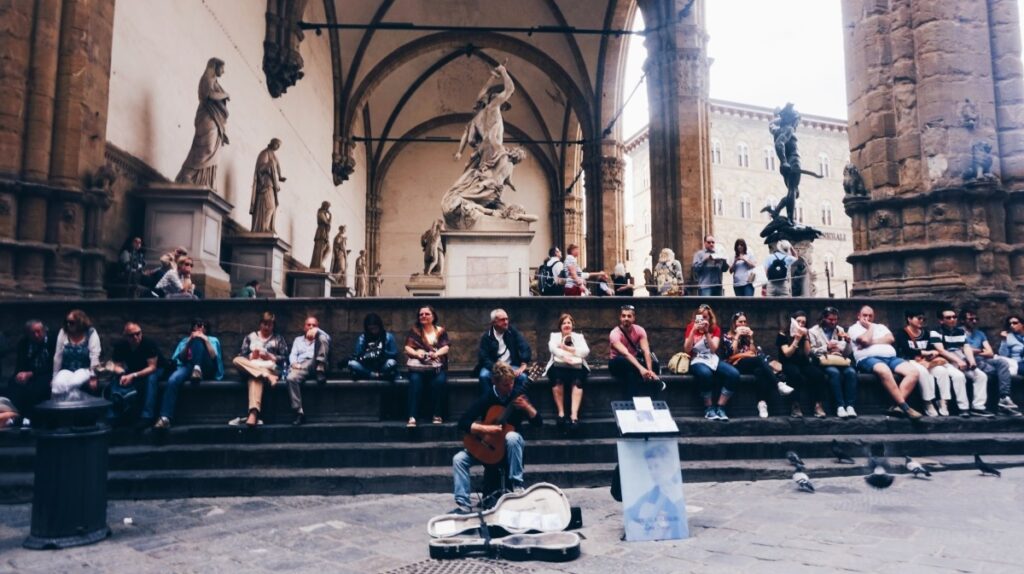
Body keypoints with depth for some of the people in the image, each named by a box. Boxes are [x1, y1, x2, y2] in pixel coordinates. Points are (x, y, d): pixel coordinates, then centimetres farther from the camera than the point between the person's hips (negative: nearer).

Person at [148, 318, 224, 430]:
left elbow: (214, 357, 3)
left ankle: (197, 369, -41)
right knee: (173, 380, -34)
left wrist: (206, 340, -5)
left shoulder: (212, 340, 22)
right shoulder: (185, 340, 28)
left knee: (198, 340, -22)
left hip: (206, 369, -2)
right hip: (188, 368, 2)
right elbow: (180, 358, 11)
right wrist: (189, 342, -1)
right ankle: (165, 418, -42)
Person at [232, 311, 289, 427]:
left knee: (254, 377, -38)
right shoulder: (250, 337, 22)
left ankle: (253, 413, -56)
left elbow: (284, 359, 8)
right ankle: (267, 375, -40)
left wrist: (269, 356, -7)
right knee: (236, 360, -29)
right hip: (250, 367, 3)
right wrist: (252, 356, -8)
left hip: (271, 368, -3)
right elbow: (242, 356, 12)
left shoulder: (278, 339, 18)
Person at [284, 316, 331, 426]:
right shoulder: (298, 339, 33)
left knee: (321, 338, -22)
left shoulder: (320, 337, 27)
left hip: (316, 365, -1)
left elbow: (328, 339, 1)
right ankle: (299, 412, -33)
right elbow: (293, 355, 16)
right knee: (291, 378, -35)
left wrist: (317, 331, -13)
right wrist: (294, 363, -6)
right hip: (301, 366, 2)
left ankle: (320, 370, -29)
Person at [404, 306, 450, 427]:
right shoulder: (414, 331, 16)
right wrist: (417, 354, -18)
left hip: (437, 365, 0)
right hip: (418, 365, 0)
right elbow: (408, 348, 4)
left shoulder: (441, 331, 15)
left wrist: (436, 354, -19)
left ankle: (438, 416, -24)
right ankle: (412, 417, -37)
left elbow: (446, 347, 2)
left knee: (439, 381, -32)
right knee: (415, 381, -32)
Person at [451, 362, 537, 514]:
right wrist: (486, 429, -27)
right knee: (459, 459, -18)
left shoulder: (518, 396, -8)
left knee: (512, 436, -37)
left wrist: (527, 406, -27)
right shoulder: (487, 398, -11)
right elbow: (463, 423, -15)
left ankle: (517, 484, -25)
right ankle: (463, 505, -14)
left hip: (510, 443, -1)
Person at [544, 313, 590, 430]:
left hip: (576, 366, 0)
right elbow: (552, 348, 0)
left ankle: (574, 415, -40)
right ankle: (561, 413, -27)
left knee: (577, 381, -33)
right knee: (557, 380, -34)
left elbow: (586, 351, 6)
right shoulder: (554, 335, 23)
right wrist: (564, 356, -17)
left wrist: (567, 348, 1)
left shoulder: (579, 336, 24)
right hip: (559, 365, 0)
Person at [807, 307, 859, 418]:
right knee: (834, 372, -36)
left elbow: (848, 353, 16)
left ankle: (850, 405, -30)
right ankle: (840, 406, -35)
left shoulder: (840, 330, 20)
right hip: (824, 362, -4)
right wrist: (826, 347, -16)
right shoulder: (813, 331, 7)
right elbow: (811, 351, -3)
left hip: (840, 361, 4)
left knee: (851, 372, -29)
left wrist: (848, 341, -3)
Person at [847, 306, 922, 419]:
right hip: (868, 359, -6)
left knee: (913, 371, -21)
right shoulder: (854, 328, 13)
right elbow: (865, 340, -7)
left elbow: (890, 339, 8)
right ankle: (905, 407, -38)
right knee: (884, 371, -41)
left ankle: (897, 405, -30)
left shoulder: (880, 326, 30)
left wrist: (872, 342, -3)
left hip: (891, 358, 6)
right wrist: (870, 327, 9)